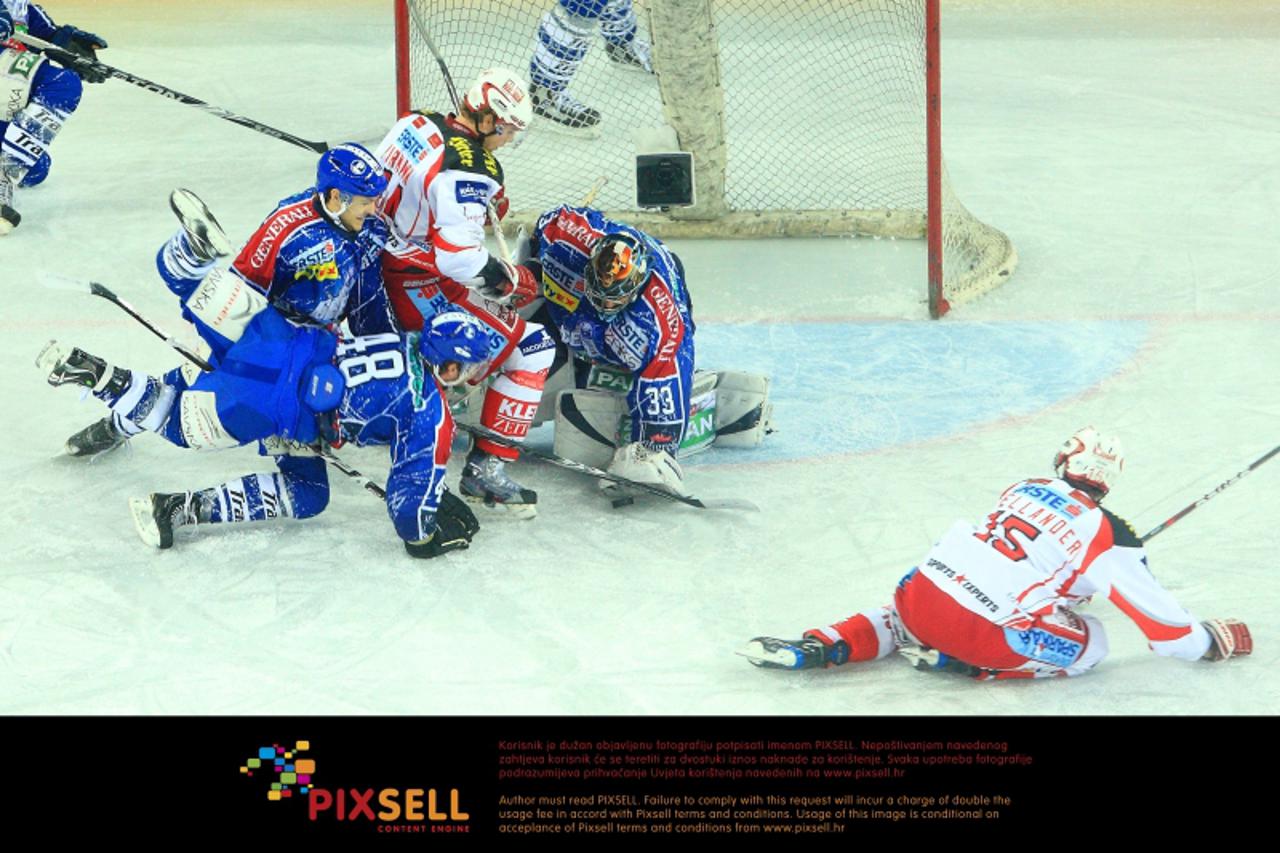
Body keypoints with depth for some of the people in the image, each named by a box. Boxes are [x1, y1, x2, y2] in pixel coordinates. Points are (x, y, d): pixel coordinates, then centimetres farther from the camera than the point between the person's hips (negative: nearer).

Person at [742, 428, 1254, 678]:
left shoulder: (1024, 489, 19)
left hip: (921, 592, 6)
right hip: (979, 629, -6)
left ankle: (825, 646, 13)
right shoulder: (1107, 536, 2)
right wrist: (1210, 642, 24)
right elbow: (1155, 613, 7)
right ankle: (961, 662, -1)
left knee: (905, 618, 39)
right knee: (1086, 643, 10)